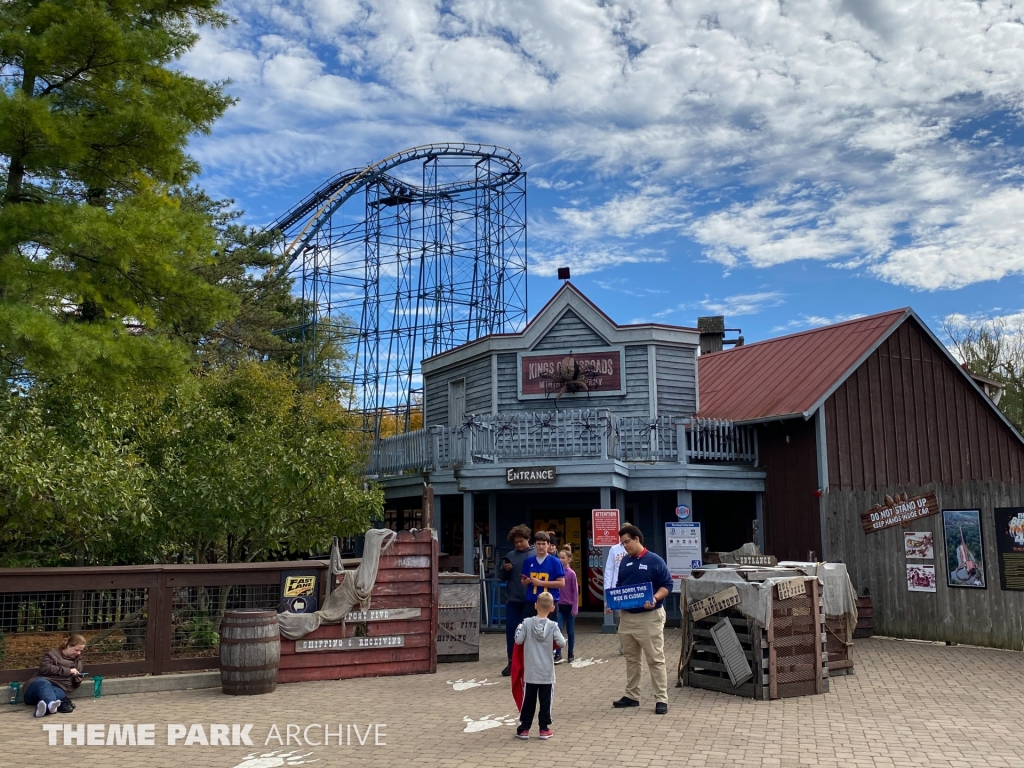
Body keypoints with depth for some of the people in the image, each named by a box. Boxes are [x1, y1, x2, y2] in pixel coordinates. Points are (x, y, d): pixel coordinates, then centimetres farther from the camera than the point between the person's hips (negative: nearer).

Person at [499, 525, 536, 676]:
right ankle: (511, 662, 13)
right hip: (512, 600, 3)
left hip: (530, 601, -3)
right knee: (511, 630, 4)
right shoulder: (510, 556, 9)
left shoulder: (536, 555, -2)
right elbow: (501, 578, 12)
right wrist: (504, 569, -8)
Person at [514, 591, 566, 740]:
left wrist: (519, 628, 8)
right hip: (547, 671, -1)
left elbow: (518, 641, -9)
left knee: (529, 699, 9)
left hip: (530, 671, 1)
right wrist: (558, 638, 11)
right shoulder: (552, 626, -9)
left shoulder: (527, 623, -8)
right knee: (545, 700, 8)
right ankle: (544, 729, 12)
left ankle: (524, 728, 13)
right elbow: (561, 643, -10)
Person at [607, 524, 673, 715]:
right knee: (631, 658, 14)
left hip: (649, 616, -6)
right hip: (626, 616, 6)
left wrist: (655, 599, -23)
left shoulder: (654, 561, -8)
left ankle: (661, 699, 3)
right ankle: (632, 695, 24)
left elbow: (667, 585, -8)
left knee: (655, 659, -2)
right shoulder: (624, 562, 9)